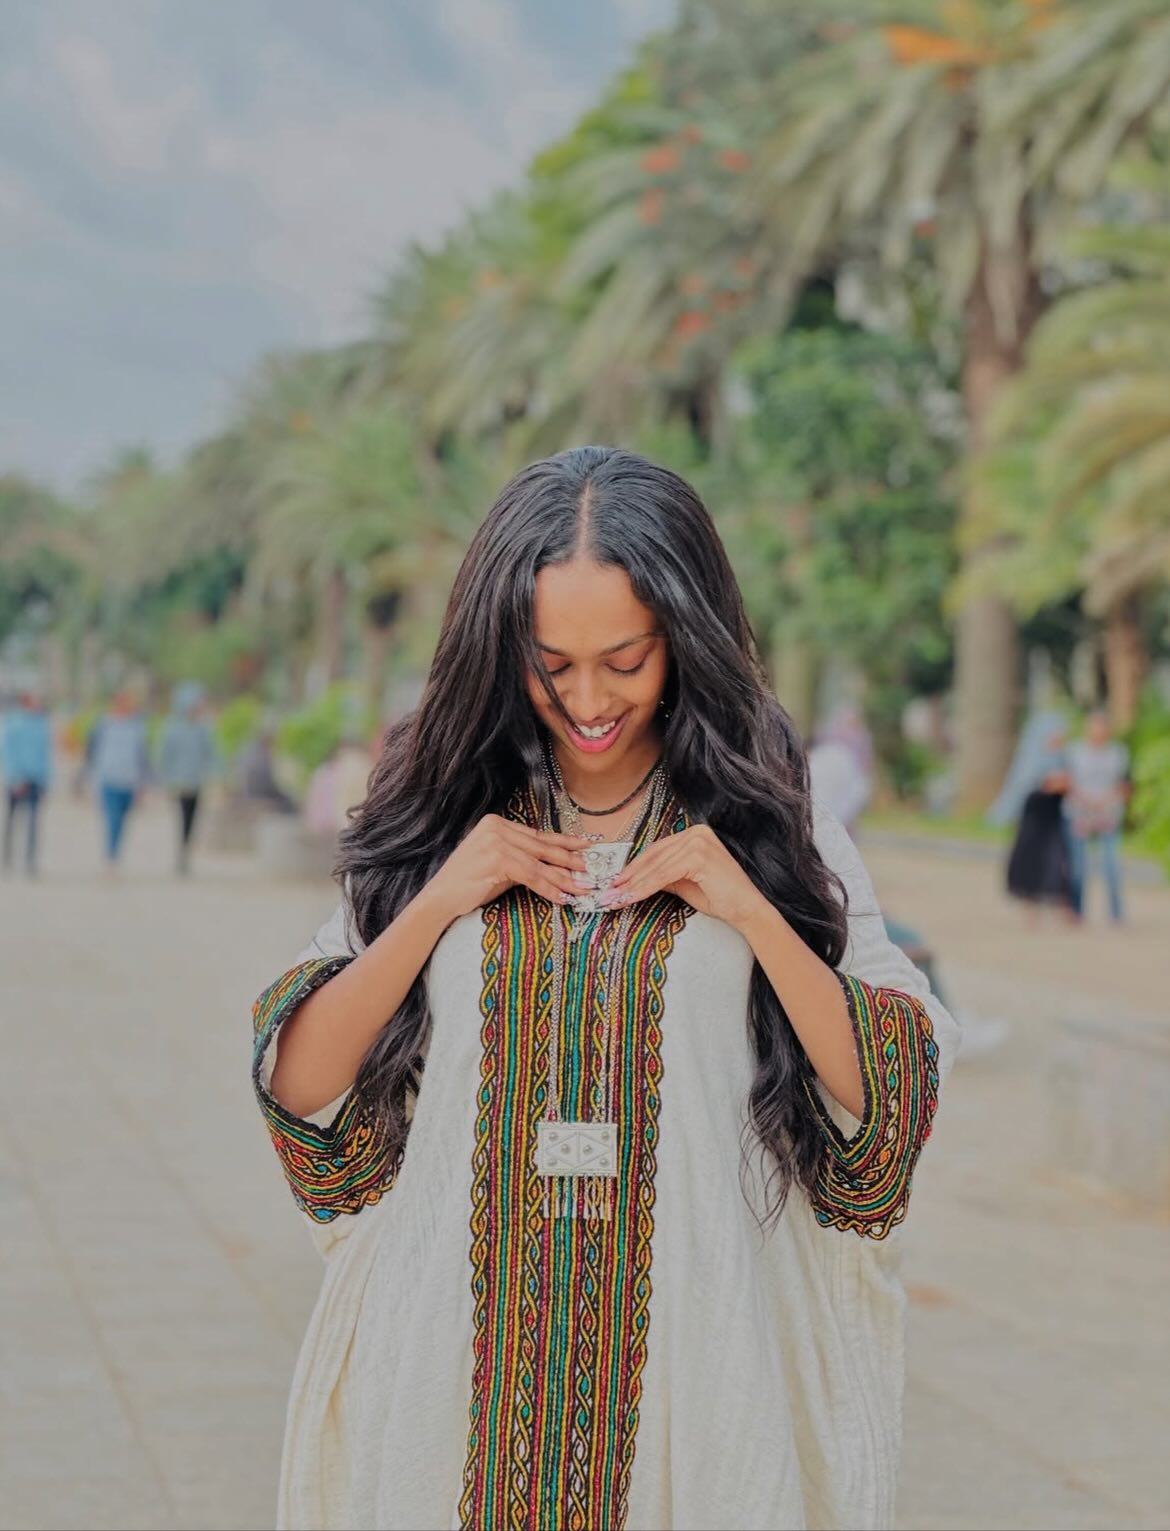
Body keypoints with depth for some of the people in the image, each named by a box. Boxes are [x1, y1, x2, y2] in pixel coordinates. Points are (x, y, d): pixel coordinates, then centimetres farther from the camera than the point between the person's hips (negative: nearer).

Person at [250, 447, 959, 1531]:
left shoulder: (765, 826, 1)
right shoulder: (440, 820, 3)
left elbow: (890, 1104, -4)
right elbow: (298, 1086, -1)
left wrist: (753, 915, -14)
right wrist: (440, 902, -11)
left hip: (694, 1349, -1)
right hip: (462, 1350, 1)